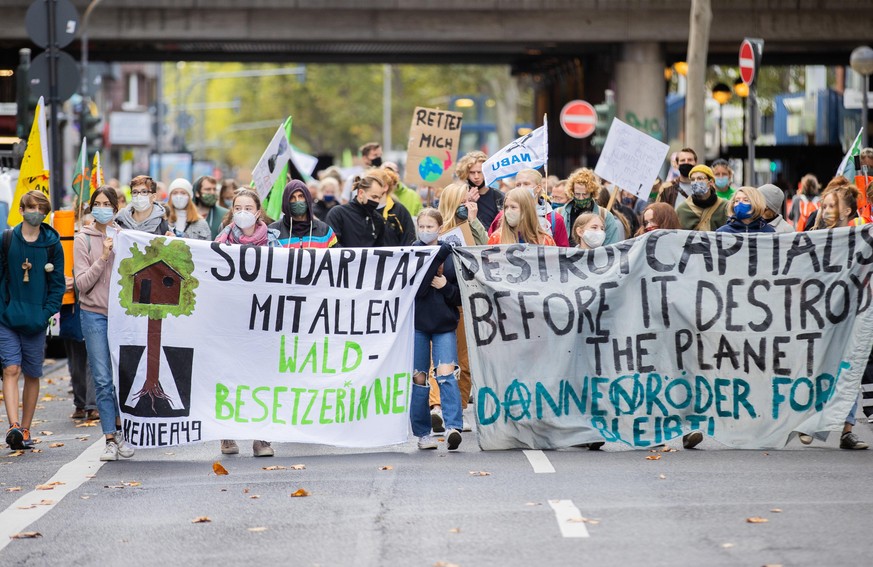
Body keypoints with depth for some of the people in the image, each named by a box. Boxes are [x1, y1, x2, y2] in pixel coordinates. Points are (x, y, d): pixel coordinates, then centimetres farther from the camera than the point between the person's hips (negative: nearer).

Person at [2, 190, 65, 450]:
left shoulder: (52, 244, 2)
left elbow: (58, 285, 4)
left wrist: (45, 314, -8)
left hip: (36, 321, 1)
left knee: (32, 375, 7)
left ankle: (25, 430, 16)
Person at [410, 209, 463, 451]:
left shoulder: (452, 256, 4)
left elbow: (463, 294, 8)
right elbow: (416, 289, -15)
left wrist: (446, 287, -12)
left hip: (444, 324, 0)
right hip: (416, 323, 0)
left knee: (446, 373, -14)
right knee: (418, 377, 4)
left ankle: (453, 427, -21)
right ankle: (423, 433, 12)